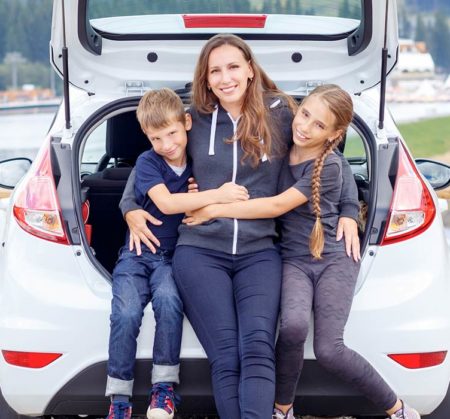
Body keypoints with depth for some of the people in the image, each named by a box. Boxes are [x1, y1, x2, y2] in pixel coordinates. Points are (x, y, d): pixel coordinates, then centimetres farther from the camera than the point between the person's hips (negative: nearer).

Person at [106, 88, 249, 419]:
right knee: (126, 314, -27)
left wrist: (199, 198, -5)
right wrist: (216, 195, -25)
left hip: (174, 255, 1)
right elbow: (166, 203, -18)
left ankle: (165, 386, -19)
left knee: (168, 300, -32)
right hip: (138, 253, -1)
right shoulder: (148, 162, -2)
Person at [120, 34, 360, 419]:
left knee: (258, 348, -22)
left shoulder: (280, 113, 5)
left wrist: (349, 212, 10)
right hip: (199, 251, 0)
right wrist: (131, 208, 12)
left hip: (259, 253, 0)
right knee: (226, 358, -13)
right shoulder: (195, 119, 8)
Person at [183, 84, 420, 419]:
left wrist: (215, 210, -14)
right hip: (293, 260, 3)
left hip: (334, 259, -3)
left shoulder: (329, 166, -12)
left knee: (328, 350, -19)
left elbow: (277, 206, -17)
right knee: (293, 325, -30)